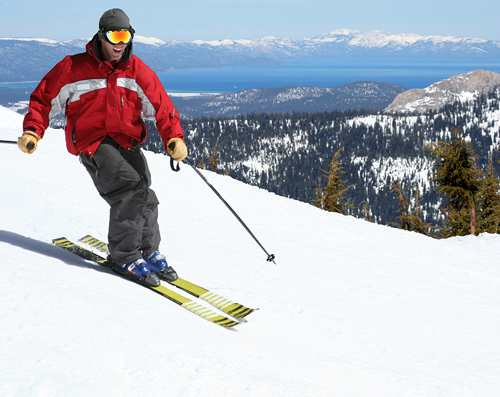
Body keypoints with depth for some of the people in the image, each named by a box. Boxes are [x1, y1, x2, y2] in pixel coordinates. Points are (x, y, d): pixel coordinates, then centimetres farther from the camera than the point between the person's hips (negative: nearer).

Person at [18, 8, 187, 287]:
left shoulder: (136, 70, 6)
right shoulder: (73, 68, -1)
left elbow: (161, 106, 3)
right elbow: (44, 99, 7)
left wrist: (174, 138, -13)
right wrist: (32, 132, -7)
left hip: (128, 142, 4)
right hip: (93, 143, -4)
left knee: (144, 198, -10)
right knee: (130, 189, -23)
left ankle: (149, 252, 13)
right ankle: (125, 256, -9)